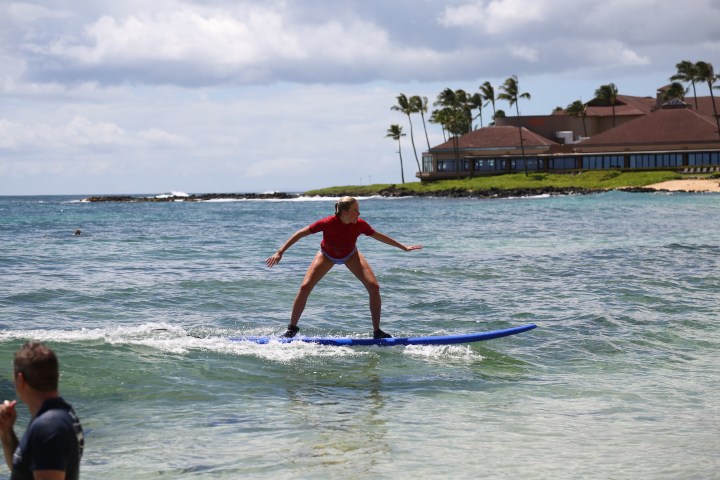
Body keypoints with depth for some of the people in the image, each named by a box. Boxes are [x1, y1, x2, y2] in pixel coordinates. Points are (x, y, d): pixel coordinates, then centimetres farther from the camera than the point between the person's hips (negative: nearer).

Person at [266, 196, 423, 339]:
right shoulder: (328, 223, -37)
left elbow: (379, 236, -10)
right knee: (305, 287, -14)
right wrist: (280, 252, -30)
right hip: (327, 255, -2)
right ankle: (292, 328, 4)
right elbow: (300, 234, -28)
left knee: (374, 287, -14)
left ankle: (376, 331, -2)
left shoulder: (360, 224, -29)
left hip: (350, 255, 2)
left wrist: (403, 247, -1)